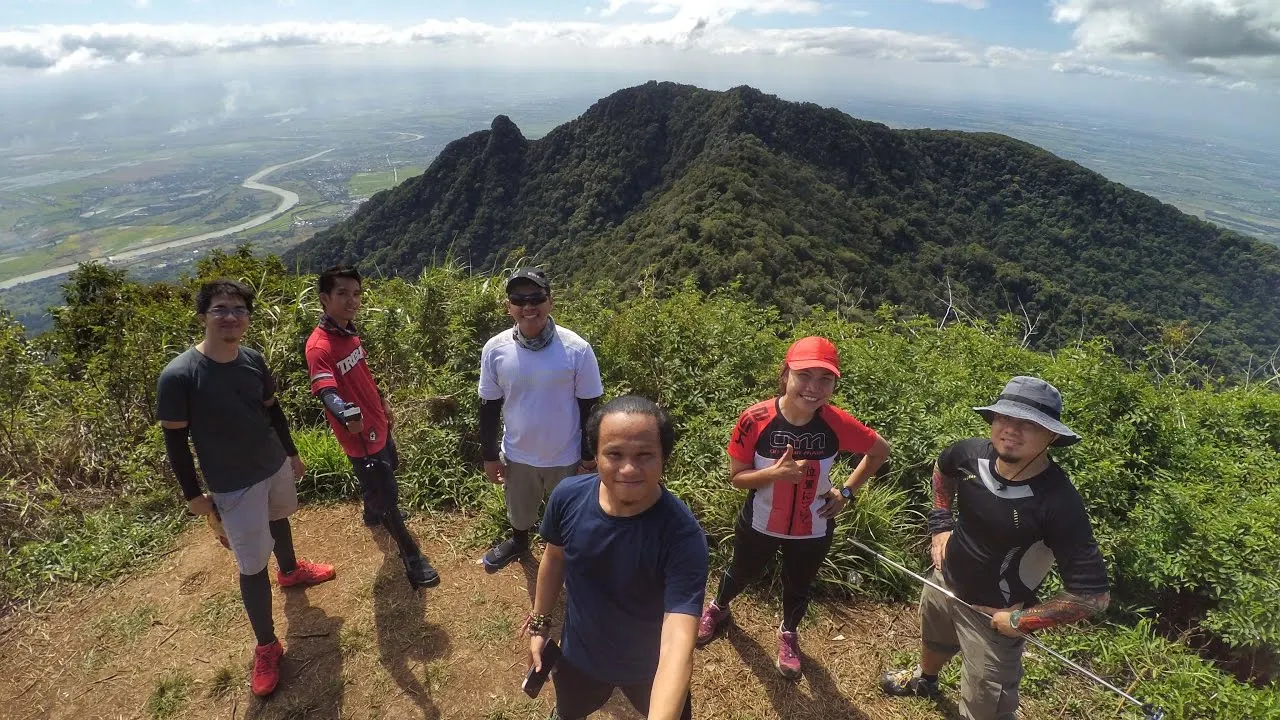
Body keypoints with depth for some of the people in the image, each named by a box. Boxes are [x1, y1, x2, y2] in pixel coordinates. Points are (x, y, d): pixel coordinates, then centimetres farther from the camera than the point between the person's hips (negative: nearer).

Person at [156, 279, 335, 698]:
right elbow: (175, 440, -15)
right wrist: (193, 493, -9)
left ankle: (290, 570, 60)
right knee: (252, 565, 2)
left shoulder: (253, 360, -7)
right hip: (233, 485, -5)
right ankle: (266, 646, 20)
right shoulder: (178, 376, -24)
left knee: (279, 519, 31)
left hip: (276, 465, 6)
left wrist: (291, 452, 16)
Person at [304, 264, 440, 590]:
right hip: (360, 435, -10)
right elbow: (327, 391, -44)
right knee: (386, 493, 2)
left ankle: (374, 514, 61)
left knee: (385, 473, 31)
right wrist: (347, 415, -63)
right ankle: (411, 556, 19)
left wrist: (383, 402, 24)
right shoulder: (319, 346, -28)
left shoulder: (349, 331, 1)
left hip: (377, 423, 10)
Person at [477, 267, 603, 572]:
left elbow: (589, 406, -10)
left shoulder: (577, 349, -21)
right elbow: (489, 405, -2)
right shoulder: (495, 350, -15)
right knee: (519, 510, 29)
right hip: (517, 455, 3)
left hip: (566, 457, -2)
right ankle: (518, 541, 61)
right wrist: (489, 455, 3)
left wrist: (589, 455, -4)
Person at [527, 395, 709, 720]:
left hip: (649, 666, -3)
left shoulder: (683, 536, -37)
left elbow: (678, 646, -44)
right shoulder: (568, 497, -25)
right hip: (579, 653, 4)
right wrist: (540, 624, 7)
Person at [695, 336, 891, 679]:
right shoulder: (755, 419, -28)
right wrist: (775, 473, -35)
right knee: (741, 573, 28)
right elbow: (736, 477, -17)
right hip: (759, 524, 0)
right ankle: (718, 608, 62)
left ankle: (788, 633, 59)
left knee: (798, 588, 26)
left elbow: (880, 450, -4)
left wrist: (846, 491, -8)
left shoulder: (837, 424, -24)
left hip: (812, 531, 1)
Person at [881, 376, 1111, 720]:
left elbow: (1094, 594, -28)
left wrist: (1021, 620, -21)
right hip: (943, 581, 6)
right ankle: (923, 679, 70)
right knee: (932, 643, 35)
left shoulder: (1058, 504, -34)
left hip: (993, 615, -6)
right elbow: (942, 468, 8)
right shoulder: (972, 452, -19)